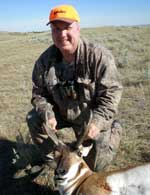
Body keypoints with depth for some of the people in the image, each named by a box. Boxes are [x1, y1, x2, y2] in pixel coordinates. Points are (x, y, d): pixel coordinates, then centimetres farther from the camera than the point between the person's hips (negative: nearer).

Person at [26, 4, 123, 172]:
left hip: (94, 122, -3)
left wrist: (97, 121, -32)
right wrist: (48, 114, -22)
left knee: (95, 165, -4)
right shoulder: (45, 60, -11)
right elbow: (39, 94, -2)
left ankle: (113, 131, 27)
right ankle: (51, 161, 11)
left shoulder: (99, 56, -23)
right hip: (62, 119, 4)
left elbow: (111, 92, -22)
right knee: (34, 119, -12)